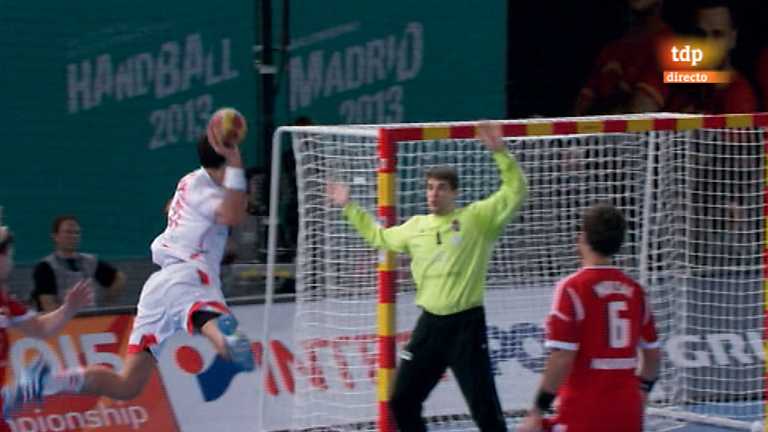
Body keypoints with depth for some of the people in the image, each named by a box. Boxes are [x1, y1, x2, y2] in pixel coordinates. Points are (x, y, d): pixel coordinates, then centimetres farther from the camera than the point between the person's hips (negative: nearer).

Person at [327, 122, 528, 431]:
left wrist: (499, 153, -22)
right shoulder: (416, 227, 11)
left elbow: (516, 192, -11)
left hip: (466, 324, -5)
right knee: (402, 400, 9)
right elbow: (380, 237, 28)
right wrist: (349, 208, 28)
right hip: (430, 323, 6)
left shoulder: (476, 218, -4)